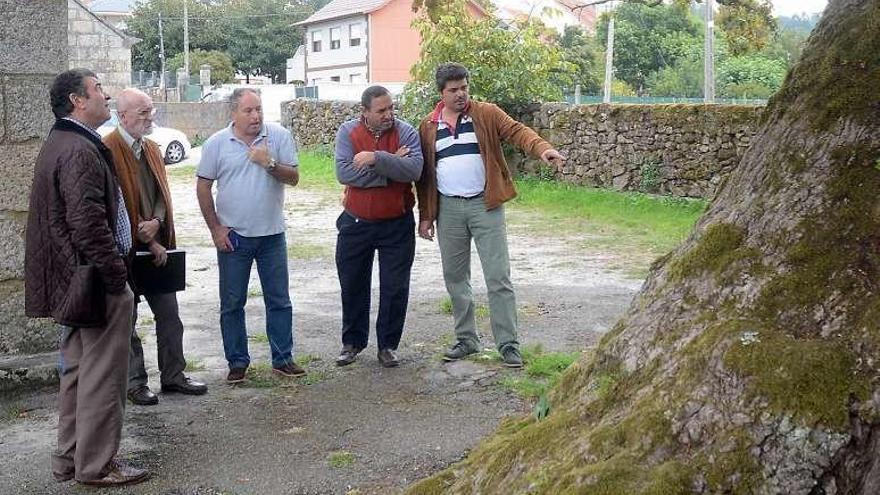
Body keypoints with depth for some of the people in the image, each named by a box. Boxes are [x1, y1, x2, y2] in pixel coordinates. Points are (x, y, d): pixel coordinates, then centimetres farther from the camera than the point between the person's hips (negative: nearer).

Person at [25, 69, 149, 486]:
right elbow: (89, 223, -25)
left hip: (70, 278, 11)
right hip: (95, 280, -11)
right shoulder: (81, 151, -18)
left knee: (77, 370, 17)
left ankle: (69, 459, 26)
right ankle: (96, 465, 7)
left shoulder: (56, 146, 16)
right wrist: (116, 275, -19)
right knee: (102, 375, -1)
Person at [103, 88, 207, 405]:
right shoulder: (108, 151, -13)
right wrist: (150, 242, -14)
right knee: (126, 319, 5)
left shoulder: (151, 149, 13)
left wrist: (156, 222, -11)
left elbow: (162, 192, 11)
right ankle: (134, 382, 15)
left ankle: (173, 376, 22)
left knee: (169, 314, 11)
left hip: (156, 245, 7)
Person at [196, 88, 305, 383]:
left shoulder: (279, 137, -3)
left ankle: (283, 359, 18)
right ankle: (237, 363, 18)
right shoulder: (216, 144, -3)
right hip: (233, 237, 0)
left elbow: (293, 178, -4)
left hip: (272, 234, 1)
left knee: (279, 300, 7)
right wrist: (216, 229, -3)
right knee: (232, 304, 6)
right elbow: (203, 187, 1)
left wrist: (270, 164, -23)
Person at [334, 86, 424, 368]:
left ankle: (388, 345, 20)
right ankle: (353, 342, 30)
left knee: (395, 288, 4)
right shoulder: (348, 132, -6)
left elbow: (414, 169, -24)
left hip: (397, 225, -1)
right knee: (353, 285, 13)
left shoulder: (406, 132, -7)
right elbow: (344, 173, -21)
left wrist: (376, 159, -31)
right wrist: (391, 168, -19)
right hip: (356, 223, 1)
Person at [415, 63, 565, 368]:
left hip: (485, 206, -3)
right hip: (448, 209, 3)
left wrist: (542, 149, -33)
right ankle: (466, 339, 23)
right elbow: (424, 174, 9)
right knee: (455, 277, 10)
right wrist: (425, 216, 7)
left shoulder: (487, 114, 0)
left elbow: (517, 131, -12)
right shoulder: (428, 127, 6)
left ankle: (508, 345, 0)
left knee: (498, 277, -5)